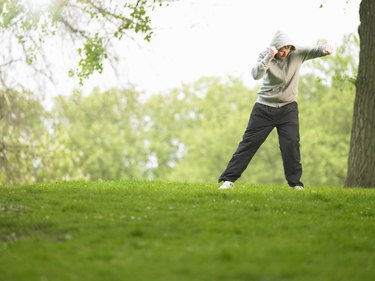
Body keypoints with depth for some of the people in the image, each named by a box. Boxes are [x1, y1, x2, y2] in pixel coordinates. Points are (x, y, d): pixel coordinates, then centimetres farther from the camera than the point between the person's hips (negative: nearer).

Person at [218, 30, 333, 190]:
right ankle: (229, 179, 3)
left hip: (288, 108, 1)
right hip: (264, 108, -1)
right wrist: (269, 57, -37)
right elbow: (256, 74, -27)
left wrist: (325, 49, -39)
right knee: (249, 142, 0)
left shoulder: (297, 54, -6)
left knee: (291, 144, -9)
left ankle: (295, 182, 3)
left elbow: (314, 51, -16)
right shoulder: (266, 55, -11)